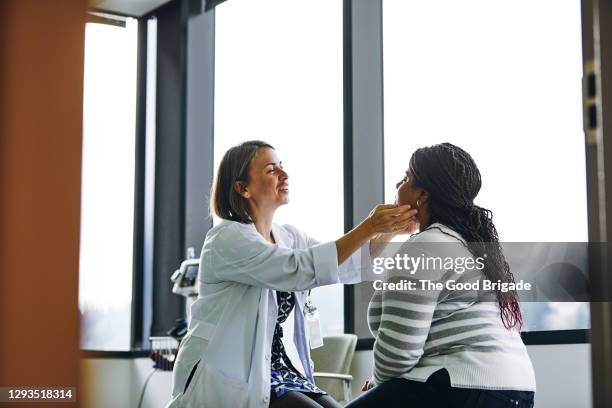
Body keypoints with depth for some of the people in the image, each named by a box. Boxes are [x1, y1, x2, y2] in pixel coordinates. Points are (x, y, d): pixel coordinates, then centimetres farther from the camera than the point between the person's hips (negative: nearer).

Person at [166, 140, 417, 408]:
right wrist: (369, 227, -28)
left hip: (282, 369, 7)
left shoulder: (288, 237, 9)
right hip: (232, 378, -7)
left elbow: (351, 264, 3)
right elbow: (300, 269, -27)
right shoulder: (227, 239, -15)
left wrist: (389, 228, -12)